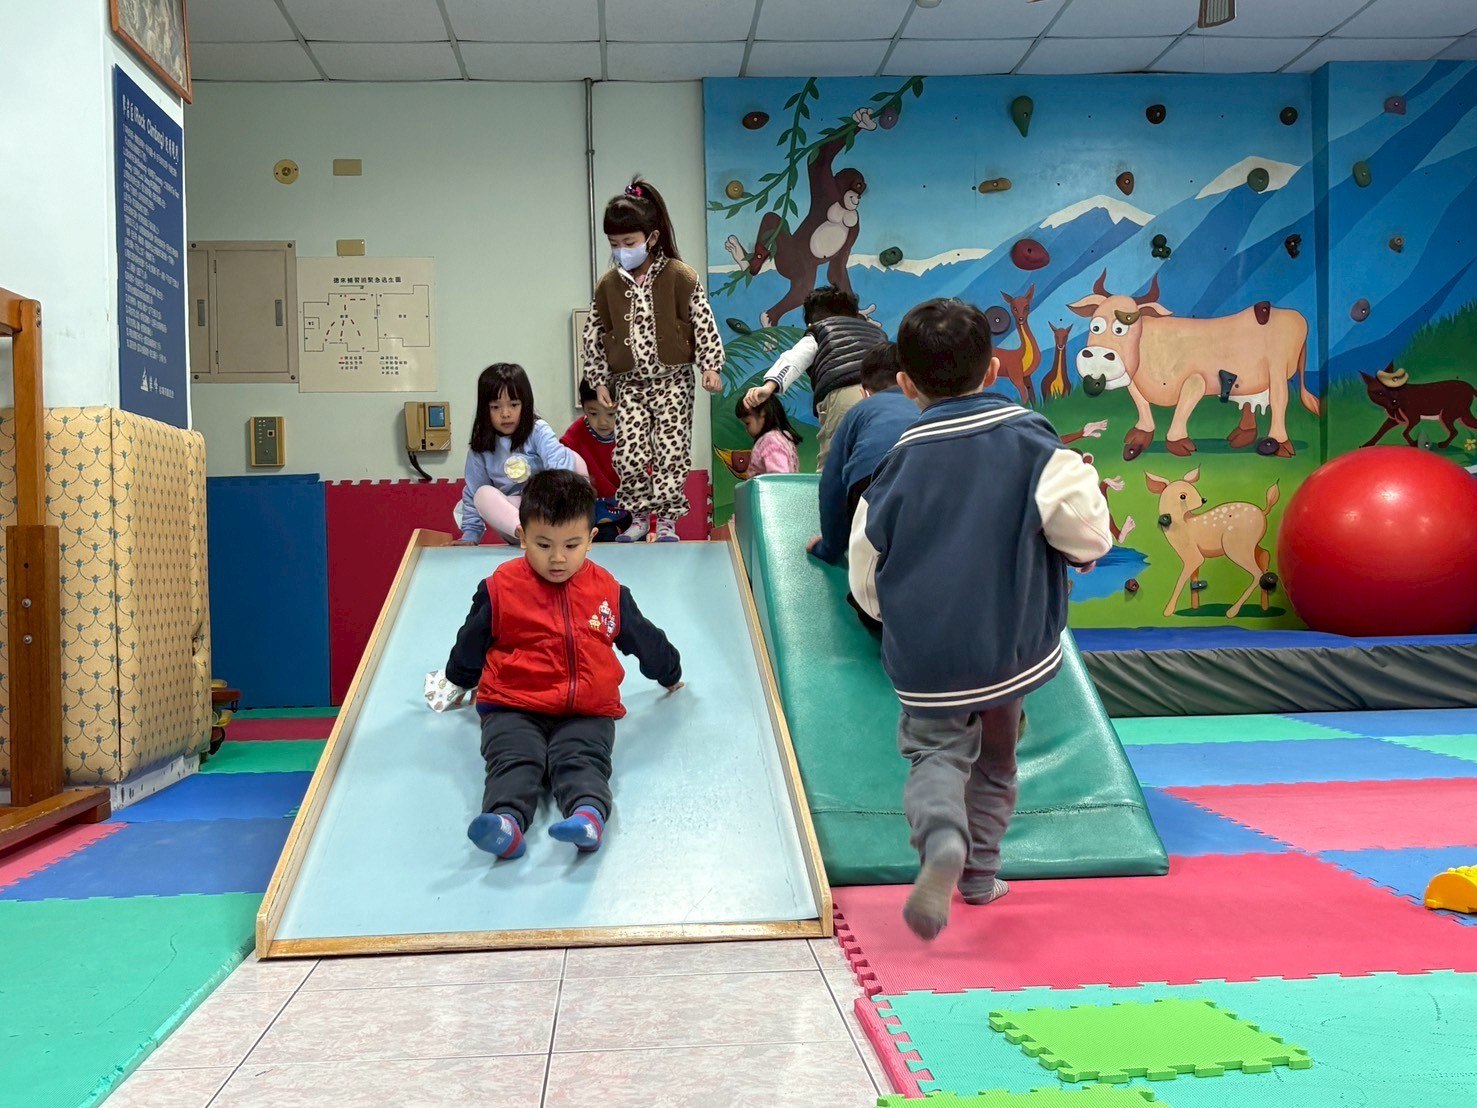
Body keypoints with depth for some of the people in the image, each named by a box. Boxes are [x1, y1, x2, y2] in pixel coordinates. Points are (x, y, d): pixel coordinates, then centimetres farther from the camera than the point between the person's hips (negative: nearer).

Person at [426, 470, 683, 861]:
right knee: (514, 760, -28)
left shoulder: (608, 591, 11)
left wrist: (670, 675, 40)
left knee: (581, 760, -28)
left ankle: (589, 813, -56)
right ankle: (506, 821, -53)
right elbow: (471, 643, 21)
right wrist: (456, 683, 34)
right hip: (513, 708, 0)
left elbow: (645, 639, 27)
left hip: (587, 713, 1)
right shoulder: (501, 588, 5)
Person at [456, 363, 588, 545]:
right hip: (511, 514, 2)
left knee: (573, 458, -21)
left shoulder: (538, 432, -7)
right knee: (483, 494, -25)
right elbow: (473, 494, 7)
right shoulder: (480, 448, 1)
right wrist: (470, 535, 0)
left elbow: (559, 461, -25)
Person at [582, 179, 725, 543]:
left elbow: (703, 322, -4)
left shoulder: (680, 276, -5)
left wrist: (710, 366, -9)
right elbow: (595, 335, 10)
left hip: (672, 380, -3)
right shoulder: (608, 286, 4)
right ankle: (639, 519, 12)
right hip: (629, 384, 3)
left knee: (671, 452, -3)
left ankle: (666, 522, 5)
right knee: (629, 455, -3)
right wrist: (600, 381, 8)